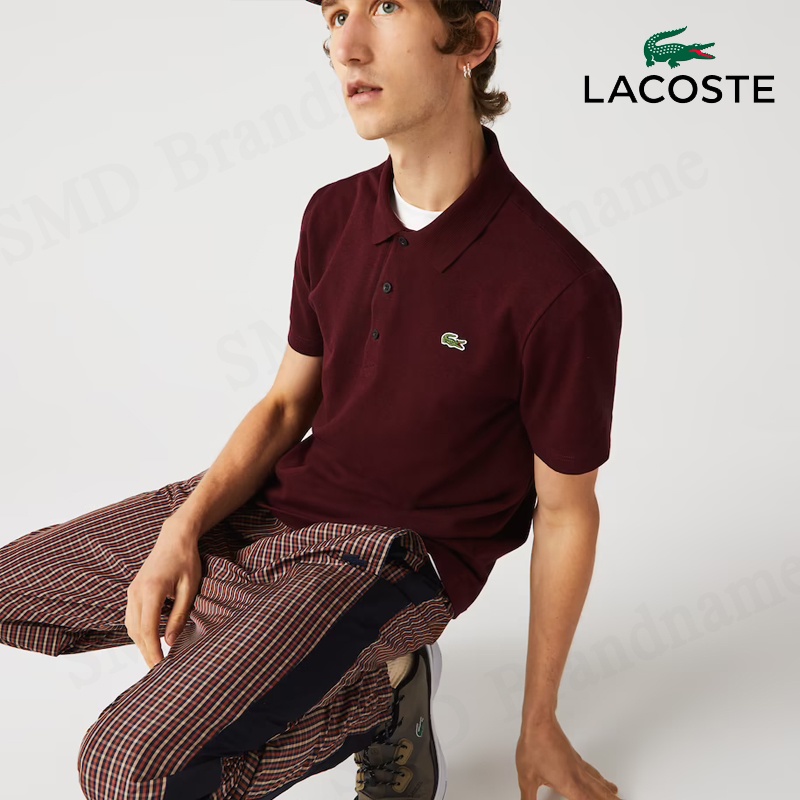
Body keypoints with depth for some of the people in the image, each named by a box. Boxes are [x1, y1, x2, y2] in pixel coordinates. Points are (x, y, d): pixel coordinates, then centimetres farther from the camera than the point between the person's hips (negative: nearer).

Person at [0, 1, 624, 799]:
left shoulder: (563, 289, -20)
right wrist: (183, 528, -8)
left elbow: (566, 510, -9)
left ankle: (380, 692, 1)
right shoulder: (335, 215, 0)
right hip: (273, 504, 8)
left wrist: (538, 725, -1)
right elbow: (287, 404, 9)